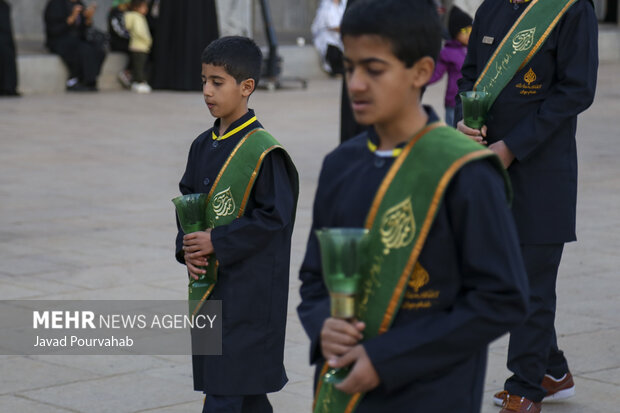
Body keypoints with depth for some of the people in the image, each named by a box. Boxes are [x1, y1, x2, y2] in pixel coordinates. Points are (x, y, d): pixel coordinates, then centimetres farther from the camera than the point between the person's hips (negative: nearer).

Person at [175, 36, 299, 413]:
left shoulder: (263, 152, -15)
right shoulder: (203, 146, 9)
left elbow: (274, 216, -17)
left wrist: (217, 242, -18)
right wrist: (187, 248, -2)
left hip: (247, 290, -7)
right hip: (208, 282, 8)